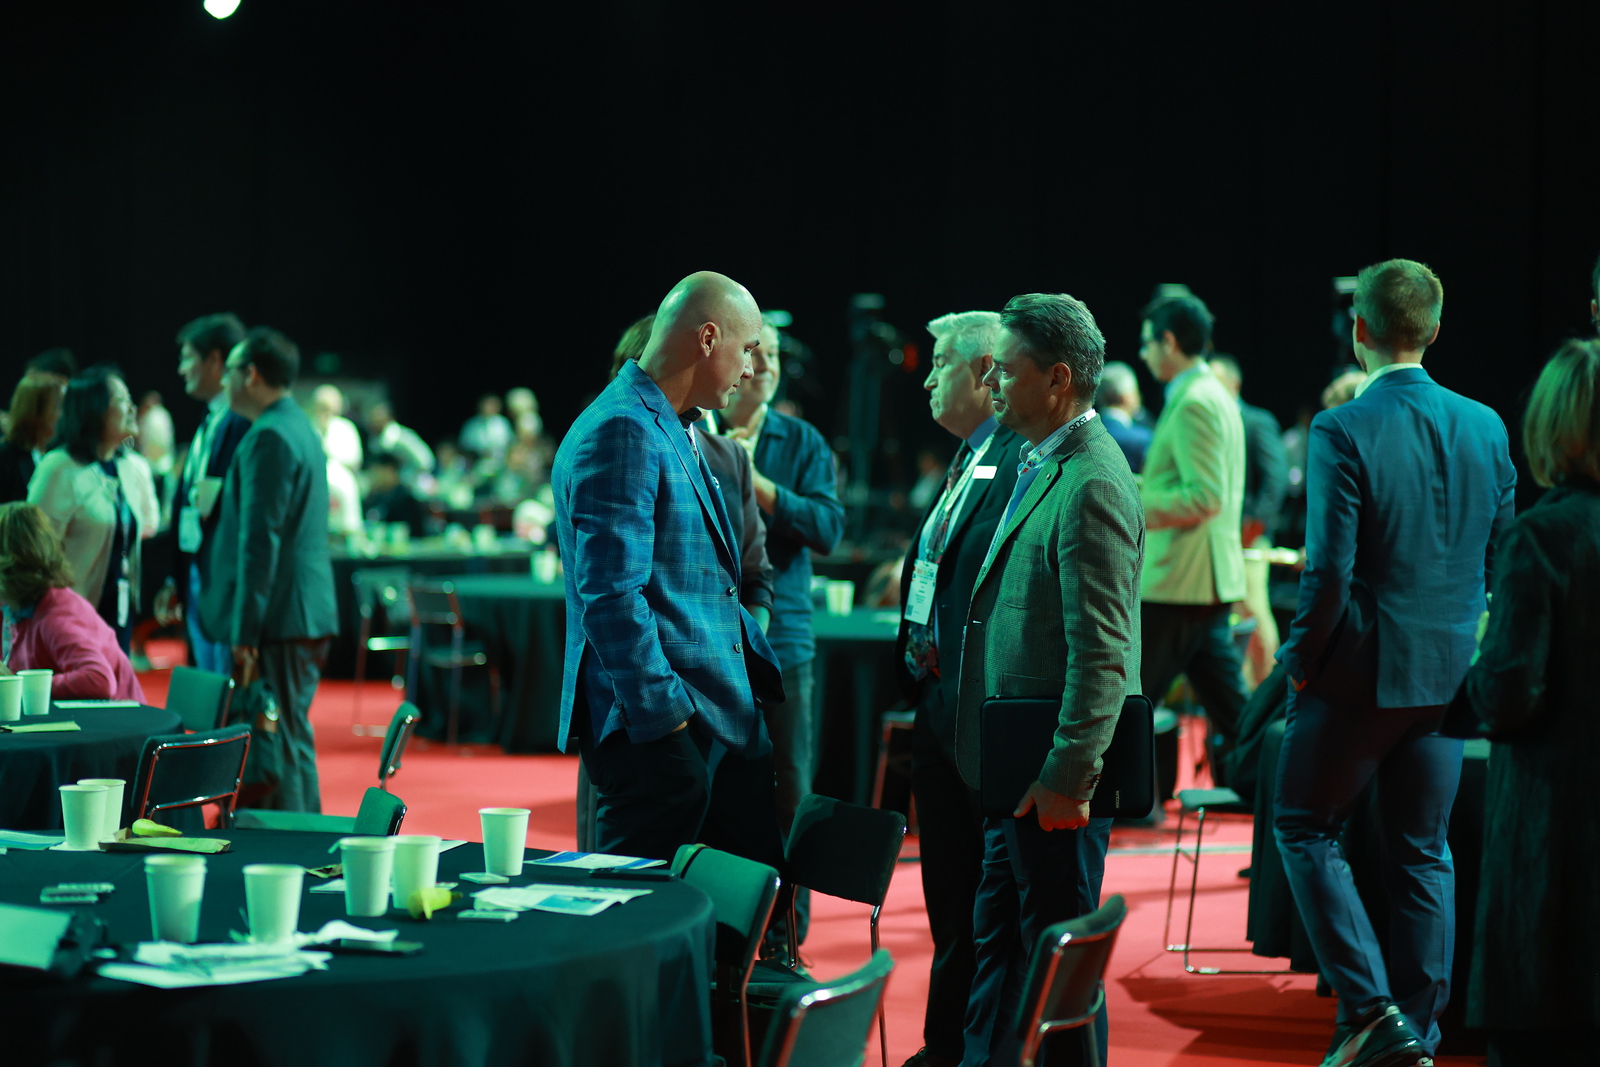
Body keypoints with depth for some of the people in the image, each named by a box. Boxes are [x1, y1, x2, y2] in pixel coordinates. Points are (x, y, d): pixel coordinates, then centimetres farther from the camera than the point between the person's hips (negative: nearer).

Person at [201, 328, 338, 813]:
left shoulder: (269, 438, -15)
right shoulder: (300, 428, 17)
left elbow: (260, 541, -20)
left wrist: (245, 635, -20)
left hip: (278, 620, -10)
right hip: (309, 617, 10)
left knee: (274, 746, -8)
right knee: (294, 741, 15)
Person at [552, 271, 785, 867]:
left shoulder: (676, 433, 19)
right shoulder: (622, 431, -15)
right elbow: (611, 595, -21)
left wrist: (763, 669, 18)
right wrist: (666, 721, -22)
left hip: (722, 721, 10)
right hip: (656, 729, -10)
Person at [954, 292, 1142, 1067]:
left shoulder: (1091, 485, -18)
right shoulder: (1039, 464, 13)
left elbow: (1103, 653, -22)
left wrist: (1066, 777, -21)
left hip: (1055, 774, -10)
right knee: (996, 945, 17)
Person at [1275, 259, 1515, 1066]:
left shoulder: (1341, 432, -16)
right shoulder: (1484, 427, 1)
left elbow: (1329, 571, -18)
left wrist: (1300, 658, -4)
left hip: (1359, 669, -5)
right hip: (1449, 675, 5)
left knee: (1303, 826, 10)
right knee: (1423, 849, 12)